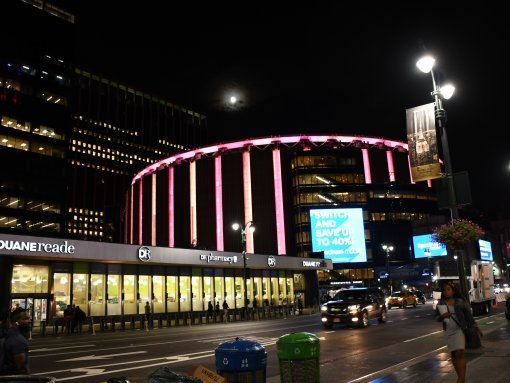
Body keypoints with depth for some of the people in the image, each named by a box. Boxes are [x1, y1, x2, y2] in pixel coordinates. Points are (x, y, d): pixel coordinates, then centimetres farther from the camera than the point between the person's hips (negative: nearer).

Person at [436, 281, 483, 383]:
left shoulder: (460, 302, -4)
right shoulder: (441, 303, 2)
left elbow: (469, 315, 2)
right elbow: (438, 318, 5)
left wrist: (477, 328, 1)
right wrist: (442, 316, -18)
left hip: (459, 329, -3)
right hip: (448, 332, 3)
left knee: (460, 353, -12)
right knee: (453, 354, 11)